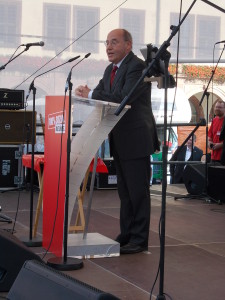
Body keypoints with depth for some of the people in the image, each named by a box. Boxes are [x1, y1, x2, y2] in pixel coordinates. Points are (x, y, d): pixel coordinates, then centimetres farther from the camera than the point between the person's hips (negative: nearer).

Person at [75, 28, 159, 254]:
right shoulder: (110, 70, 15)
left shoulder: (138, 67, -14)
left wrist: (90, 94, -21)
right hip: (120, 140, 9)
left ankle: (139, 239, 3)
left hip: (136, 139, -9)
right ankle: (126, 235, 24)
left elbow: (123, 98, -25)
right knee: (124, 191, 15)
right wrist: (85, 94, -11)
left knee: (138, 191, -4)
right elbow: (99, 95, 12)